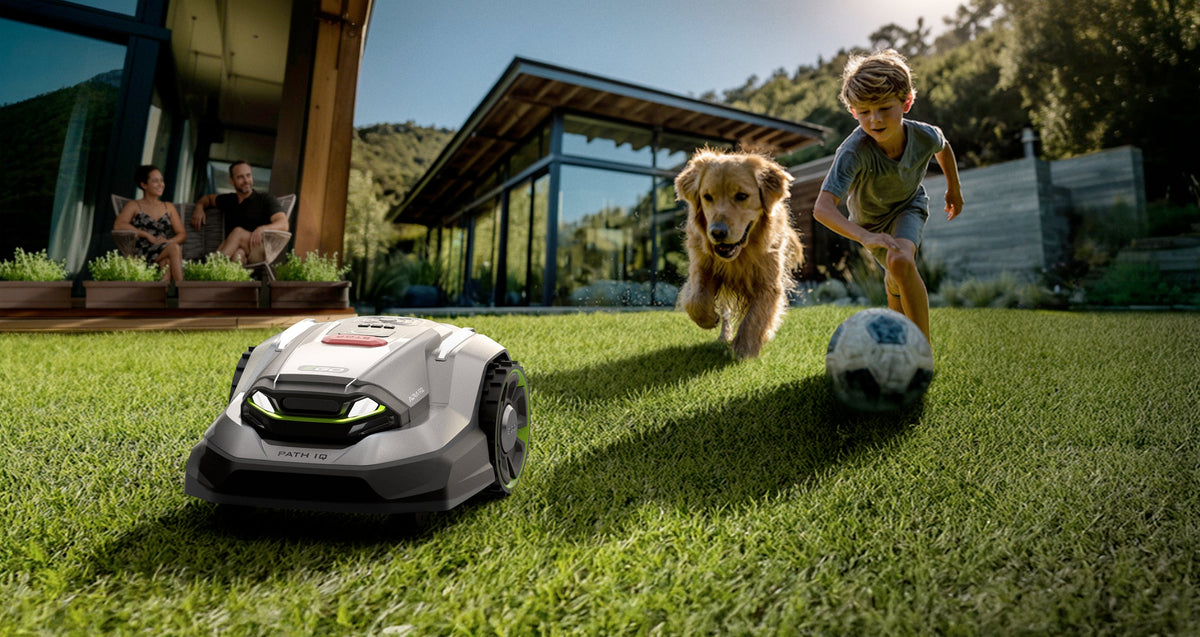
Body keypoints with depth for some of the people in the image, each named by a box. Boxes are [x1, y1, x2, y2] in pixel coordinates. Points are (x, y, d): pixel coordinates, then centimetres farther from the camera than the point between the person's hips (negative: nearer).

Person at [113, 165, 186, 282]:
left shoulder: (169, 207, 25)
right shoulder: (134, 206, 15)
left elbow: (182, 234, 15)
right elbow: (118, 225, -3)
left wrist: (168, 241, -8)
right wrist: (148, 236, -12)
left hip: (166, 251, 3)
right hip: (143, 254, -3)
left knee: (167, 261, -36)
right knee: (174, 248, -36)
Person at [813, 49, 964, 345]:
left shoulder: (925, 135, -28)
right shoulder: (854, 151, -40)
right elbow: (822, 208, -50)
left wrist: (954, 187, 15)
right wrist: (864, 236, -64)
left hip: (909, 207, 0)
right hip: (870, 218, 0)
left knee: (901, 261, -30)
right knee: (896, 281, 18)